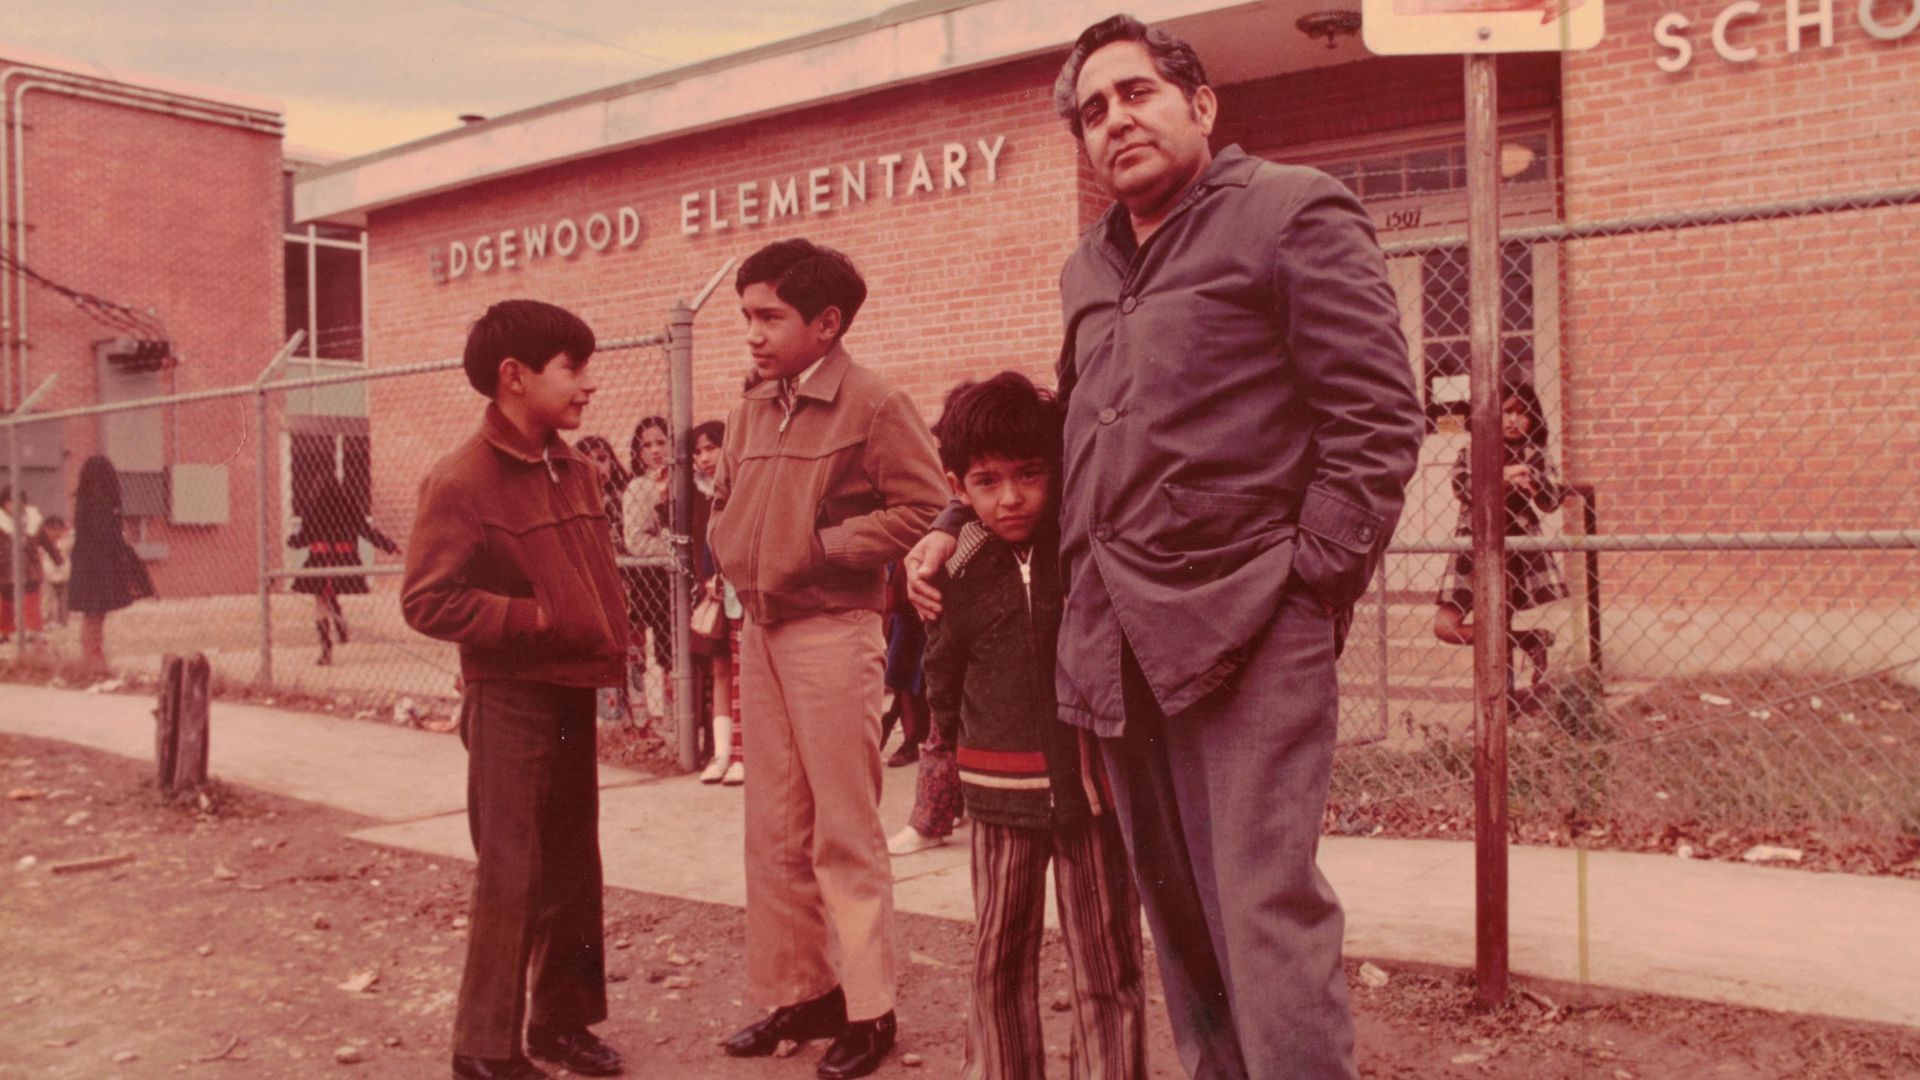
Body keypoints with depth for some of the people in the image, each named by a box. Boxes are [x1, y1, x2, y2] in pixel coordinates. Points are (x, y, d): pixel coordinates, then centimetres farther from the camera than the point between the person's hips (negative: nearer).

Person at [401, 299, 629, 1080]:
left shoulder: (577, 473, 10)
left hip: (574, 694, 8)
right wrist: (535, 620, -20)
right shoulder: (461, 480, -13)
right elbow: (428, 600, -17)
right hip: (509, 700, -7)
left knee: (573, 869, 15)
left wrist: (613, 642, 7)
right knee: (511, 876, 0)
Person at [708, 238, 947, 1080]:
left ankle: (868, 1009, 13)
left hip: (831, 631, -7)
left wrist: (823, 545, -16)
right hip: (760, 631, 7)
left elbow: (925, 507, -15)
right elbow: (725, 500, 23)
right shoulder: (752, 412, 10)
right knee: (775, 827, 13)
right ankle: (795, 992, 27)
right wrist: (735, 554, 5)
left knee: (845, 830, 0)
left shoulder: (872, 403, -10)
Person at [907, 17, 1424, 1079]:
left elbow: (1377, 416, -6)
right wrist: (958, 521, 19)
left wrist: (1310, 585, -11)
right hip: (1118, 637, 7)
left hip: (1243, 630, -6)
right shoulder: (1089, 266, 20)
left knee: (1264, 909, -10)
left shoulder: (1294, 212, 0)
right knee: (1177, 914, 12)